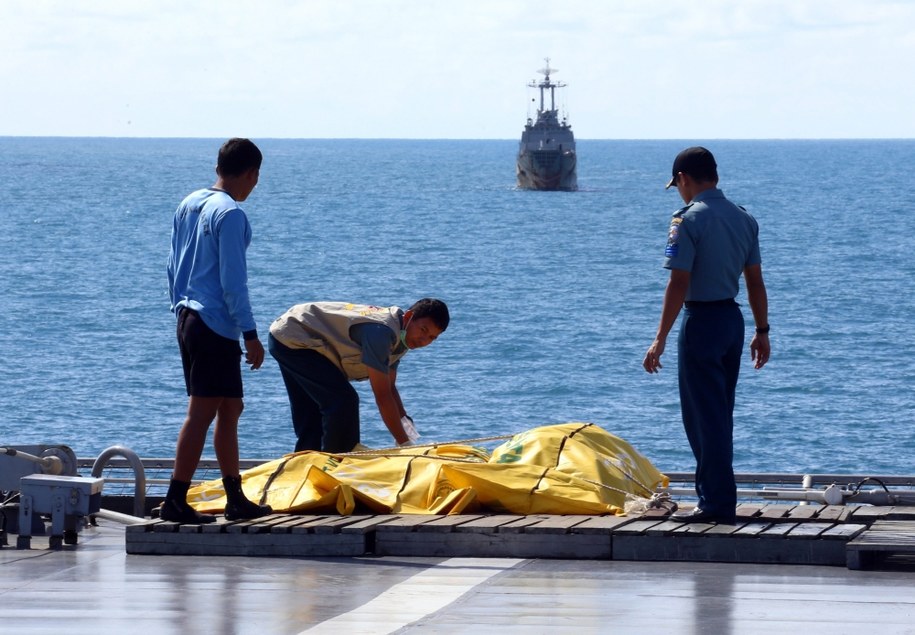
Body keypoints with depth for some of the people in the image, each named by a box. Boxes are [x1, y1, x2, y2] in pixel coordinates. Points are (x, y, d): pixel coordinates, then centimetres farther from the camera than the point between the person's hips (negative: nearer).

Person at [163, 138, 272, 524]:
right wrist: (250, 334, -13)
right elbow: (233, 281, -16)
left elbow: (173, 267, 18)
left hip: (187, 318, 9)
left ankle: (236, 498, 21)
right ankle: (175, 501, -9)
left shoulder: (189, 205, 13)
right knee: (202, 413, -7)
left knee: (230, 409, 16)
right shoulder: (231, 214, -13)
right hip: (216, 325, -9)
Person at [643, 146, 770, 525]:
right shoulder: (744, 219, 7)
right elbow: (755, 281, 10)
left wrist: (661, 339, -15)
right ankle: (716, 496, 22)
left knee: (704, 415, -2)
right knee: (720, 413, 16)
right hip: (733, 318, 7)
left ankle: (718, 503, -2)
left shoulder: (688, 220, -14)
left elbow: (679, 284, -17)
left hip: (701, 321, -7)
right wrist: (762, 331, 17)